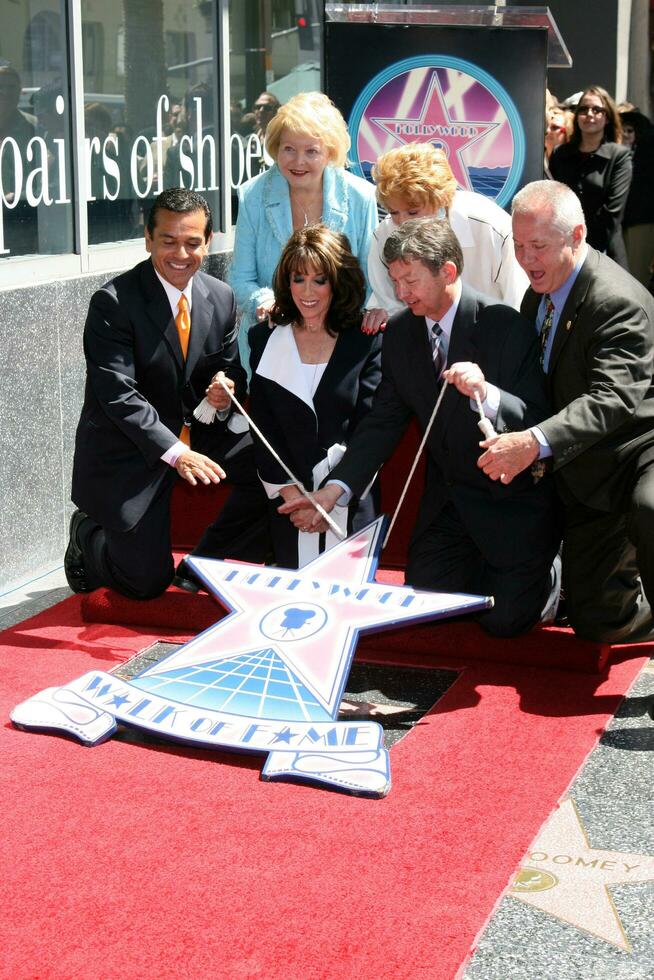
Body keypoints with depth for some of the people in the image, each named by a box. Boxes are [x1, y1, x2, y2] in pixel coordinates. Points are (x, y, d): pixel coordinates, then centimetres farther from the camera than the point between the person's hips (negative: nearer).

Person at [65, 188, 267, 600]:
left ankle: (205, 559, 8)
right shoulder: (113, 303, -17)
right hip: (128, 452, -6)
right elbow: (118, 395, -23)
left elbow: (231, 367, 10)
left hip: (199, 436, 6)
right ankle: (88, 535, 23)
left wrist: (226, 392, -16)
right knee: (148, 582, -12)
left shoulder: (222, 298, 1)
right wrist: (176, 453, -34)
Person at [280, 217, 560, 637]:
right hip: (449, 501, 6)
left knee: (503, 619, -8)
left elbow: (538, 422, -21)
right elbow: (384, 421, 2)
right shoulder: (400, 333, -1)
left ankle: (549, 573, 23)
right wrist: (337, 487, -11)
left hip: (513, 497, -5)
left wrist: (487, 394, -42)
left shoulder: (506, 326, -19)